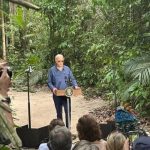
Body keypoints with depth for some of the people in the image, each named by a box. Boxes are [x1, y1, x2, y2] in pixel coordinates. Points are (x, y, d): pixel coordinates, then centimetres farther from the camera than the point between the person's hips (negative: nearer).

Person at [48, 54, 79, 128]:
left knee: (68, 111, -4)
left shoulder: (67, 69, 3)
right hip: (57, 95, 0)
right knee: (59, 112, 11)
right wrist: (53, 88, -20)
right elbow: (49, 82, 0)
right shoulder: (52, 70, -2)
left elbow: (72, 79, 6)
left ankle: (68, 128, 8)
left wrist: (75, 86, -13)